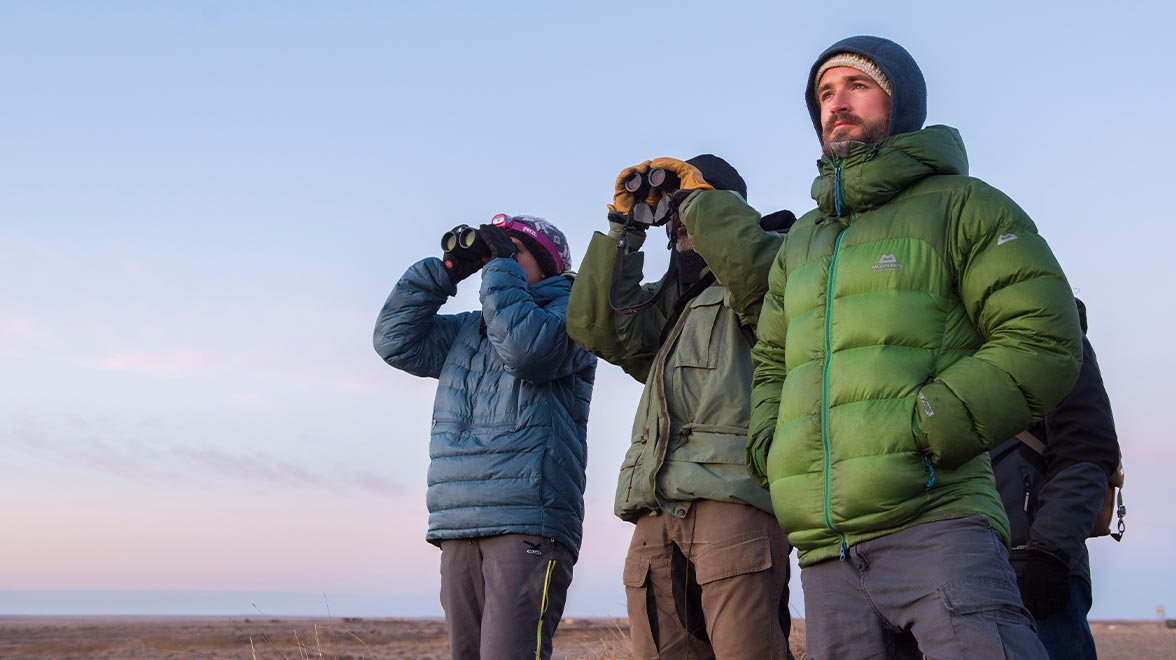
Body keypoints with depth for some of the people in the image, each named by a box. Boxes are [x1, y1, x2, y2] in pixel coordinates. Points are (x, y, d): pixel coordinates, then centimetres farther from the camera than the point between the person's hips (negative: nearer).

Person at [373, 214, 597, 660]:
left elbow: (527, 348, -16)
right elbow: (396, 340, 16)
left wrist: (502, 267, -5)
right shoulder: (466, 330, 25)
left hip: (528, 526, -7)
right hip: (459, 530, 7)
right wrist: (446, 270, 11)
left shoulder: (567, 312, 4)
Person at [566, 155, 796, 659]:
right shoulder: (666, 302, 29)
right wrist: (624, 226, 12)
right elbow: (596, 326, 13)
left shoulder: (750, 290, 11)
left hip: (735, 500, -6)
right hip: (657, 513, 6)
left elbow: (759, 266, -14)